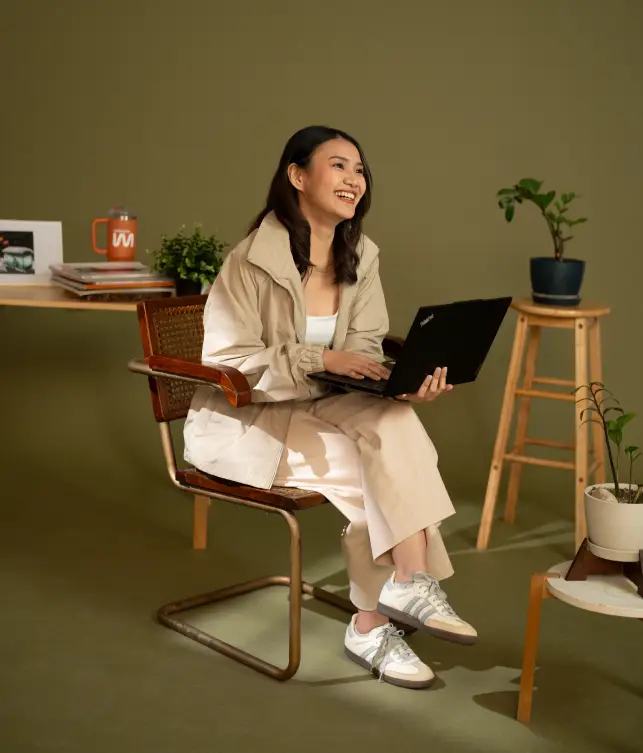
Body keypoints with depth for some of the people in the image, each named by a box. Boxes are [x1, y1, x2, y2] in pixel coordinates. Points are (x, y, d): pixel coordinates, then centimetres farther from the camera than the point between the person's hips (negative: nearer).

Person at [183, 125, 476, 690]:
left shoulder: (360, 258, 2)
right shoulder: (252, 260, -17)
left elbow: (366, 348, 1)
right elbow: (226, 360, -18)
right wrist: (320, 359, -26)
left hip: (318, 407, 6)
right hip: (242, 421, -6)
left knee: (395, 421, -23)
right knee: (370, 468, -26)